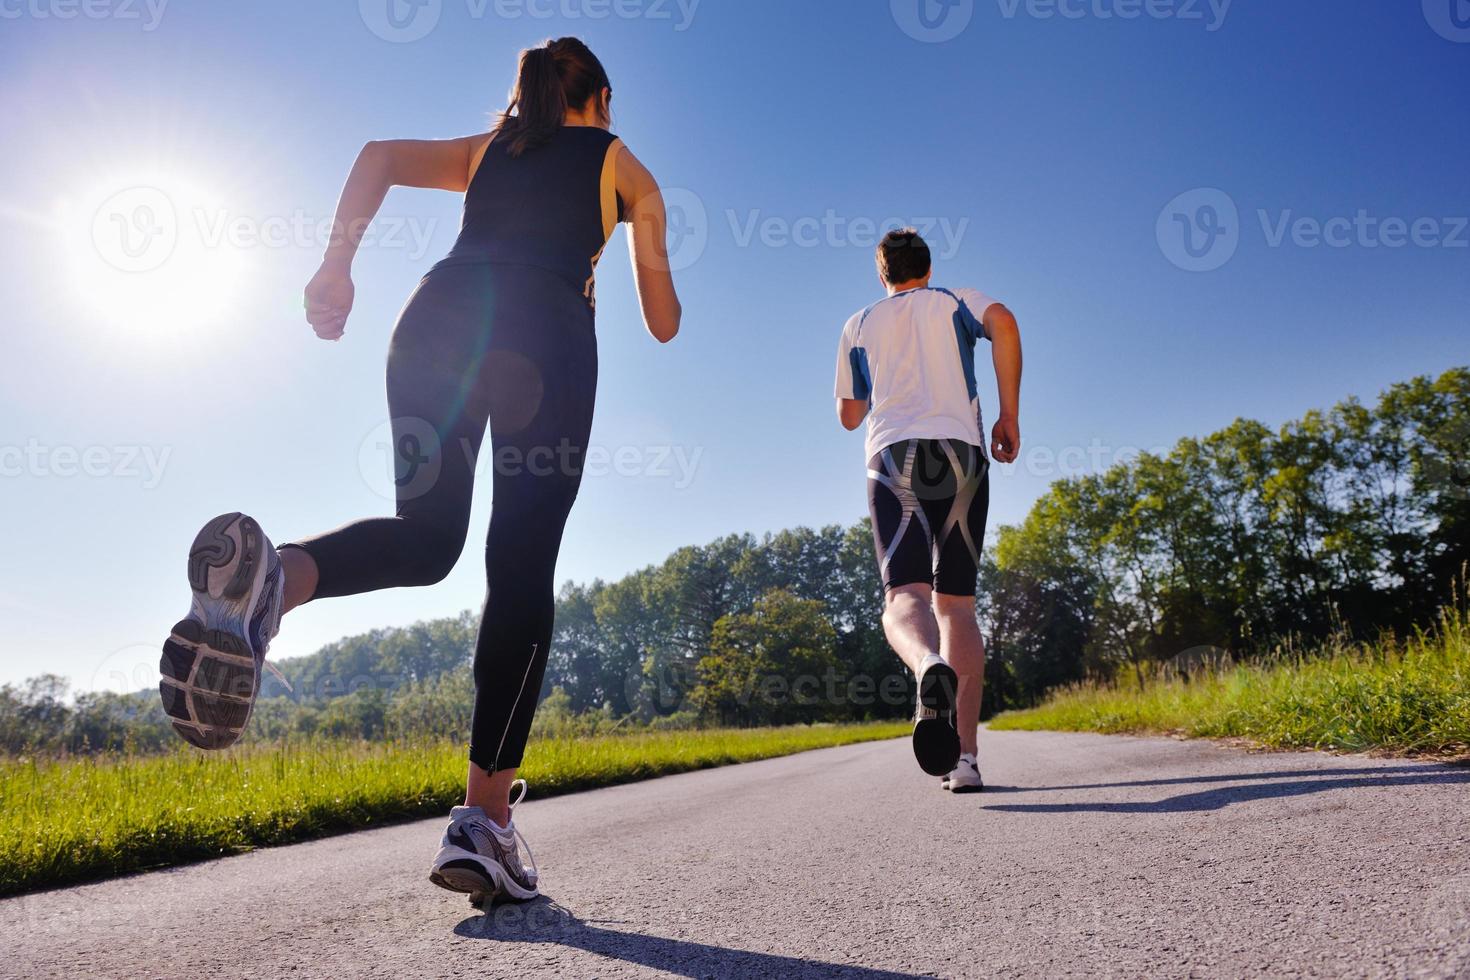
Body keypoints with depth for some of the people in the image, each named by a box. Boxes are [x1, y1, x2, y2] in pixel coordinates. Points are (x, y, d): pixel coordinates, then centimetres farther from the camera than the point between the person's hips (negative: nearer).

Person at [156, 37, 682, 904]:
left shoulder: (483, 150, 35)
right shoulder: (625, 167, 27)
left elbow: (380, 156, 14)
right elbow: (663, 324, 25)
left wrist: (338, 265, 5)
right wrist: (658, 288, 48)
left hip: (440, 313, 3)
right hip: (547, 331, -3)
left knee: (425, 539, 9)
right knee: (522, 572, -6)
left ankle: (276, 576, -24)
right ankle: (485, 820, -10)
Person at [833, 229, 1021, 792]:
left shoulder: (859, 327, 24)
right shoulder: (956, 300, 21)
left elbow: (849, 416, 28)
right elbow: (1002, 322, -2)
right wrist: (1009, 414, 1)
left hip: (892, 456, 0)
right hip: (961, 452, 1)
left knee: (904, 596, -14)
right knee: (956, 602, 4)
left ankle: (929, 667, -51)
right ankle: (964, 756, -5)